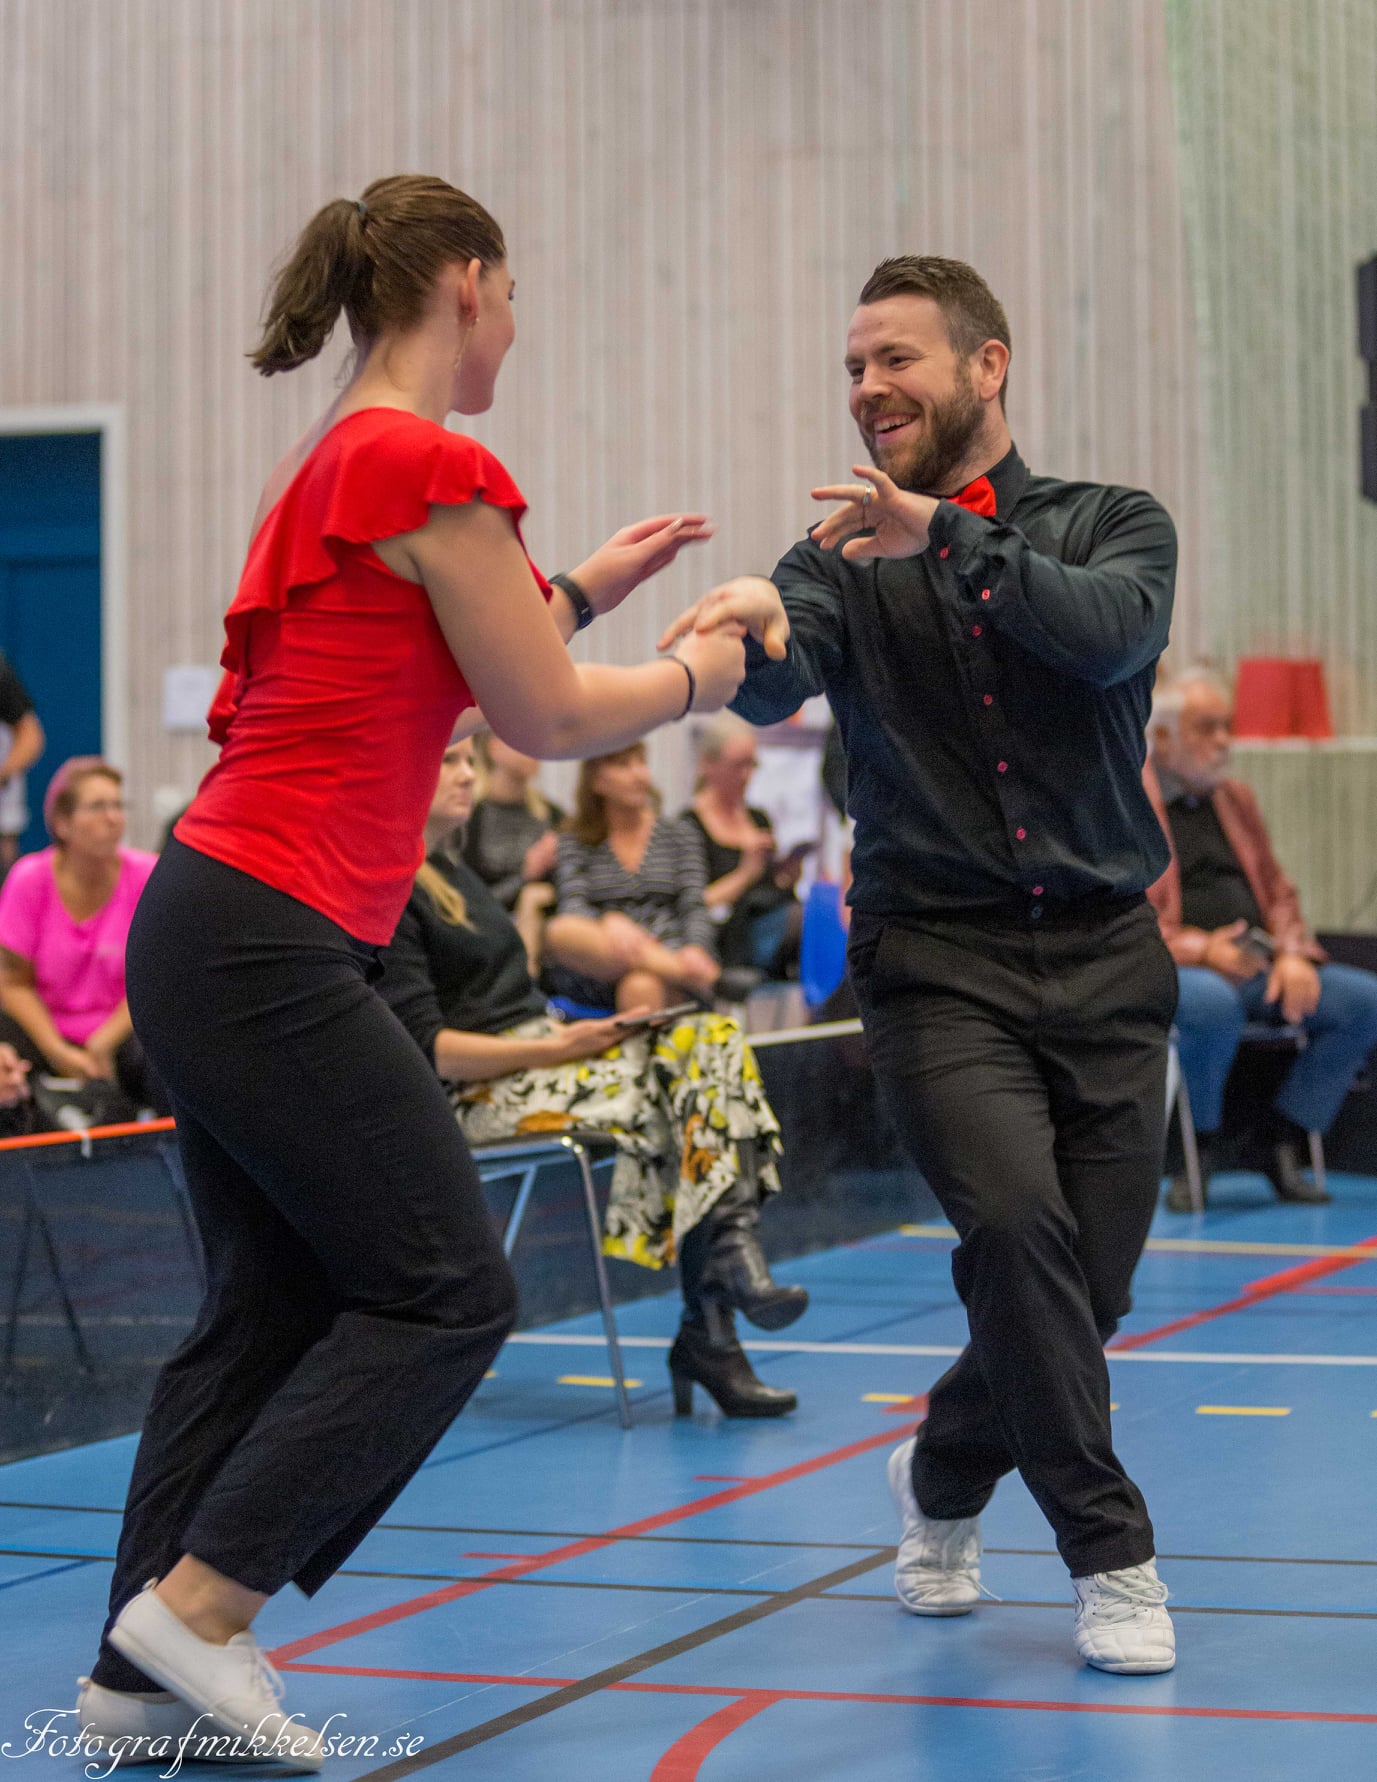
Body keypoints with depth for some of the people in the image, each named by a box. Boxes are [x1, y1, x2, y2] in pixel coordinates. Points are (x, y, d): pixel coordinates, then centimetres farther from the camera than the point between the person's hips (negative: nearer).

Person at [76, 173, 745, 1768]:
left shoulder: (329, 463, 16)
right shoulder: (430, 467, -13)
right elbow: (546, 719, -6)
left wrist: (576, 591, 27)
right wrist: (692, 679, 11)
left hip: (204, 924, 10)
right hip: (273, 939, -10)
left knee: (271, 1305, 13)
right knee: (445, 1292, -2)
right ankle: (198, 1605, -2)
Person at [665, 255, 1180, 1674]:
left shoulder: (1112, 524, 6)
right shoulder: (848, 559, 7)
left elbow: (1112, 635, -17)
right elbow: (777, 690, -14)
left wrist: (947, 537, -28)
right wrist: (756, 623, -38)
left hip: (1104, 959, 1)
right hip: (938, 960, -1)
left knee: (1084, 1289, 2)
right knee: (1017, 1224, -23)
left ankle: (941, 1475, 33)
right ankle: (1112, 1557, -9)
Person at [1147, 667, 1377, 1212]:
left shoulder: (1237, 799, 21)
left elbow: (1277, 891, 24)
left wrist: (1292, 953, 2)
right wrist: (1200, 949, -18)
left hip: (1256, 967, 7)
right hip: (1172, 972, -7)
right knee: (1214, 1004, -41)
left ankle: (1284, 1148, -9)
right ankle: (1200, 1153, -18)